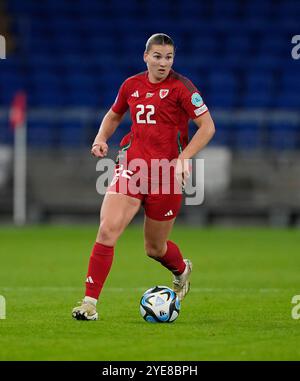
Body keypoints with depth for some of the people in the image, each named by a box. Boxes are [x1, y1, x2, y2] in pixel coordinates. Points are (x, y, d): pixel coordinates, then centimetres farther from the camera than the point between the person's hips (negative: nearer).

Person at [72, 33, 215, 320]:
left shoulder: (180, 87, -6)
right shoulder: (131, 85, 7)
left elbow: (207, 127, -7)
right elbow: (114, 115, 25)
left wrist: (183, 158, -18)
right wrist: (101, 138, 5)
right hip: (132, 165, 3)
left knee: (154, 248, 9)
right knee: (107, 230, -17)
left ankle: (182, 270, 46)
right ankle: (89, 303, -13)